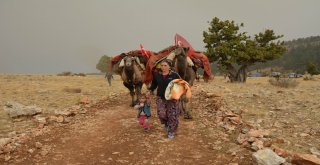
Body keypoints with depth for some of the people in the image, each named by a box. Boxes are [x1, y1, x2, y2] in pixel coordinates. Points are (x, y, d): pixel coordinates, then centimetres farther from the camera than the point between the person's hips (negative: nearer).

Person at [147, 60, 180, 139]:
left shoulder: (174, 75, -7)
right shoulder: (157, 75, 2)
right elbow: (154, 84, 15)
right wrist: (150, 90, 0)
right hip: (160, 98, 2)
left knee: (172, 115, 1)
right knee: (161, 113, -7)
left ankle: (171, 131, 23)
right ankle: (166, 123, 28)